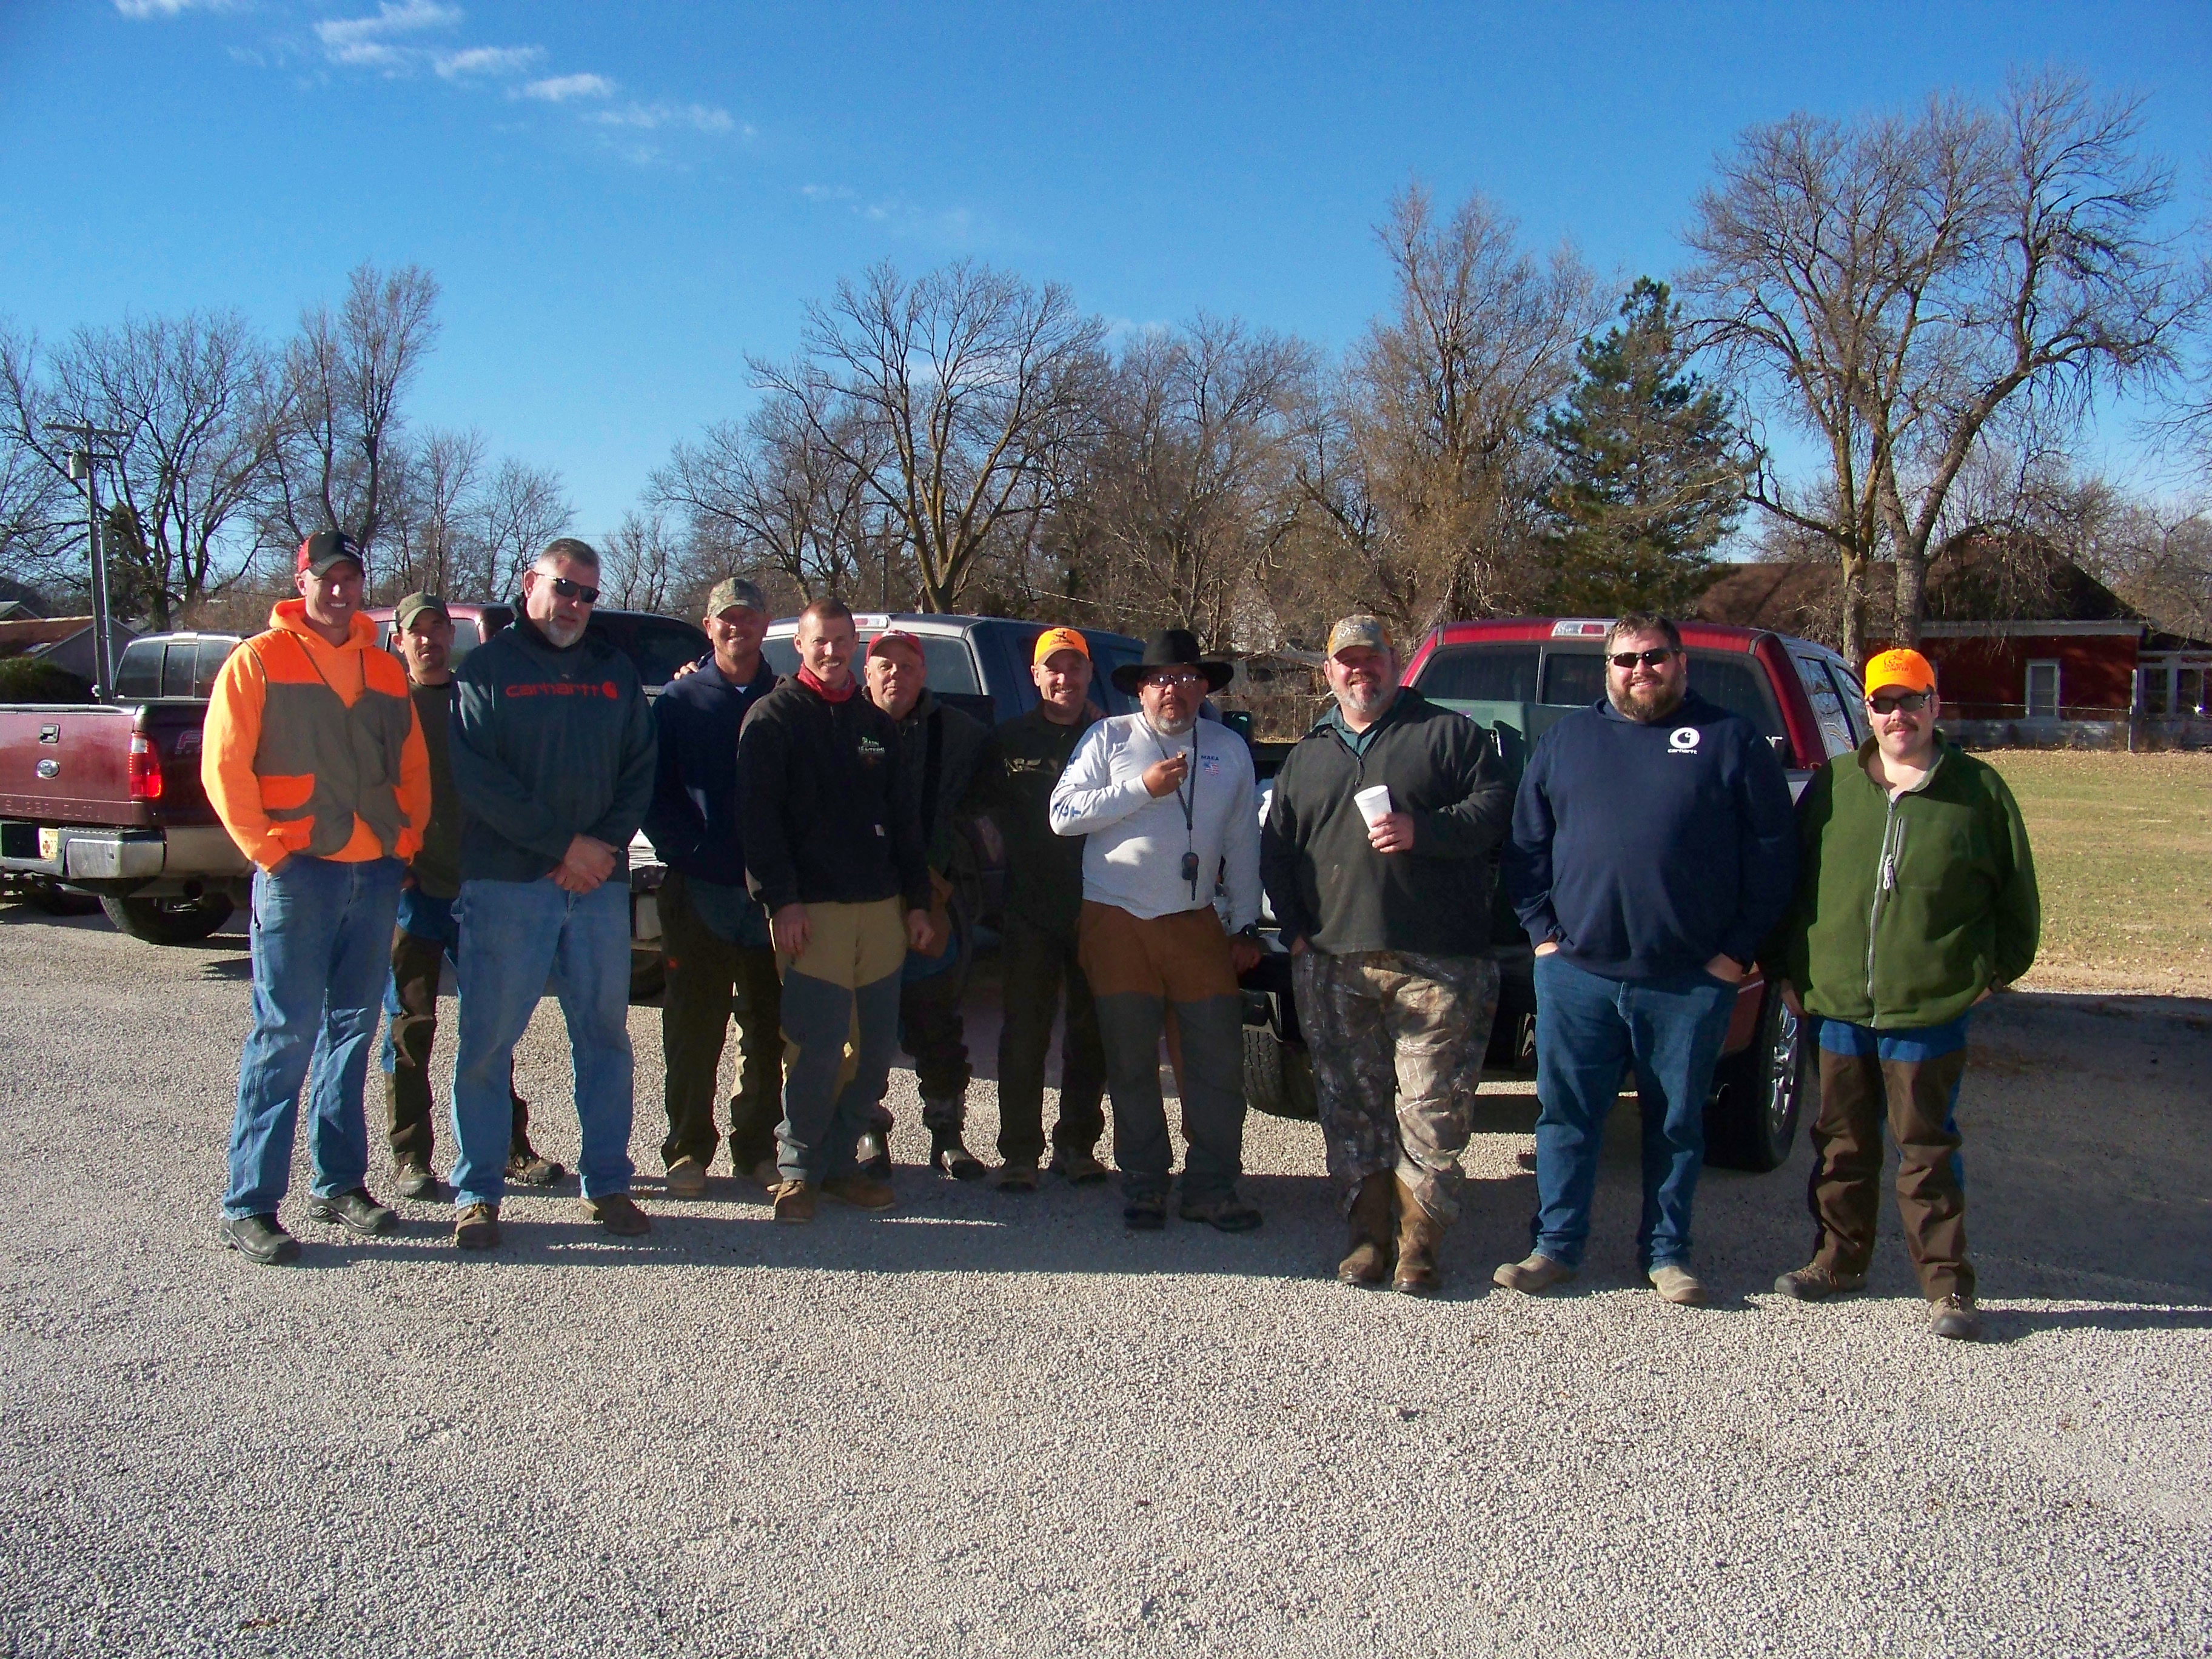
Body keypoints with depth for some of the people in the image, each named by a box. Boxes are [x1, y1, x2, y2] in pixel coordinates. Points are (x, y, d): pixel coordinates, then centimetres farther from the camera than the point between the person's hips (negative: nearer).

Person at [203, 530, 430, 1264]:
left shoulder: (384, 671, 15)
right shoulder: (258, 661, 0)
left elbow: (413, 767, 18)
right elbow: (224, 768, -5)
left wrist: (405, 840, 6)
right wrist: (268, 851, -10)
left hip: (375, 874, 5)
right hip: (299, 873, -5)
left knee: (352, 1031, 11)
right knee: (285, 1034, -6)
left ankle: (340, 1183, 21)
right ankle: (249, 1205, 0)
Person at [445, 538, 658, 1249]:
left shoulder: (615, 672, 15)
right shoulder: (488, 667, 3)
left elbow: (640, 771, 10)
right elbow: (475, 775, -8)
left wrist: (605, 844, -7)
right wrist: (563, 844, -12)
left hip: (599, 882, 4)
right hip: (506, 880, -4)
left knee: (605, 1036, 7)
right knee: (488, 1039, 0)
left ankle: (607, 1183, 16)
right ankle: (477, 1192, 10)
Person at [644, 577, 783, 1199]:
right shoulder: (680, 700, 5)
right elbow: (656, 795, 2)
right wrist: (688, 849, -12)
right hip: (699, 891, -1)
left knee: (767, 1030, 8)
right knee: (694, 1027, 5)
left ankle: (757, 1145, 20)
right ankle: (688, 1148, 15)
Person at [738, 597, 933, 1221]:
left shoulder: (877, 723, 18)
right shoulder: (775, 717, 2)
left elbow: (904, 819, 20)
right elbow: (759, 814, -6)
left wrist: (917, 900, 14)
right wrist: (782, 900, -15)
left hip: (881, 908, 5)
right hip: (811, 909, -5)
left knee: (876, 1050, 5)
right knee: (817, 1048, -8)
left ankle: (838, 1161, 18)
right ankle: (797, 1170, 6)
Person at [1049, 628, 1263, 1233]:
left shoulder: (1229, 748, 12)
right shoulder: (1110, 738, 4)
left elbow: (1243, 842, 15)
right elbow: (1063, 814, -5)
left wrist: (1245, 924, 11)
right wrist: (1142, 787, -12)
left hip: (1197, 923, 2)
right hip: (1118, 923, -2)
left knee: (1219, 1058, -2)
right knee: (1131, 1064, 4)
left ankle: (1212, 1186, 9)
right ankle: (1143, 1183, 17)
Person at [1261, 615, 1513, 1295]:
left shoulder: (1448, 732, 8)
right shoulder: (1307, 756, 20)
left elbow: (1494, 805, -2)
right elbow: (1276, 850, 21)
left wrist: (1422, 830, -17)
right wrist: (1295, 930, 9)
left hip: (1435, 962, -4)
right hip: (1332, 965, 4)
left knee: (1432, 1105, -5)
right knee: (1351, 1105, 5)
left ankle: (1418, 1244, 3)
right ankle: (1370, 1233, 14)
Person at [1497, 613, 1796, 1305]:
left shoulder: (1732, 741, 4)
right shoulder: (1566, 740, 12)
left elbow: (1772, 854, 1)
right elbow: (1525, 844, 13)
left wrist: (1739, 949, -4)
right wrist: (1542, 931, 2)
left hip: (1691, 981, -1)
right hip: (1576, 972, 2)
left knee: (1677, 1122, 8)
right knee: (1566, 1115, 6)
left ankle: (1667, 1252, 21)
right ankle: (1556, 1245, 17)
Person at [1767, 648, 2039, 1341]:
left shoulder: (1977, 789, 2)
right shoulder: (1833, 785, 8)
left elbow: (2017, 893, 7)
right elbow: (1792, 884, 13)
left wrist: (1995, 972, 3)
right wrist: (1789, 970, 9)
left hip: (1931, 1008, -3)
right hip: (1837, 1004, 3)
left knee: (1927, 1151, 2)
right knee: (1842, 1143, 13)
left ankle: (1947, 1285, 11)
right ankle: (1838, 1260, 26)